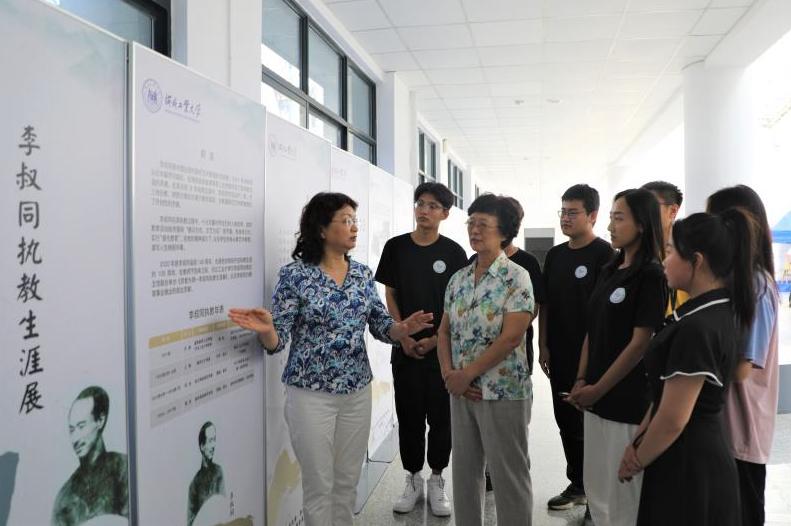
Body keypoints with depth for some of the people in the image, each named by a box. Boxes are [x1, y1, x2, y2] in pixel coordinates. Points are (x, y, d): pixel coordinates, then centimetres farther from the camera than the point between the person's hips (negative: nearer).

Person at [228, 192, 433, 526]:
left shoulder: (363, 273, 3)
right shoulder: (295, 275, -11)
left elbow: (381, 326, 6)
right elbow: (278, 340, -10)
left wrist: (404, 328, -15)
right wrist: (266, 329, -33)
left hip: (357, 391, 5)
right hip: (311, 394, -4)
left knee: (348, 481, 15)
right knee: (319, 485, 6)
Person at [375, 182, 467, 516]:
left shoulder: (454, 252, -1)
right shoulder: (396, 247, 3)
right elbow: (389, 295, 4)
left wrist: (436, 339, -11)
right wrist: (403, 337, -6)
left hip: (442, 348, -1)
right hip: (405, 348, 1)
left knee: (441, 416, 6)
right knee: (409, 416, 9)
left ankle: (437, 480, 22)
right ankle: (413, 479, 24)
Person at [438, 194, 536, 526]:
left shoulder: (516, 277, -11)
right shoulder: (458, 279, 7)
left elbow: (511, 337, -18)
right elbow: (444, 331, 9)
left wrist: (466, 374, -16)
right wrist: (448, 373, -7)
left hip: (503, 392, -6)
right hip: (461, 391, 6)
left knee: (509, 476, 6)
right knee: (464, 470, 16)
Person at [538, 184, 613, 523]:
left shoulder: (604, 254, -10)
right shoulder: (555, 254, 10)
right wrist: (543, 346, 9)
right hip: (560, 354, 7)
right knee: (567, 422, 15)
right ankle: (577, 485, 30)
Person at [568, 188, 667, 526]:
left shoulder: (650, 275, -13)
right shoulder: (610, 270, 10)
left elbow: (640, 343, -17)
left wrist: (598, 388, -13)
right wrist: (582, 381, 3)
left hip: (627, 400, -7)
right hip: (597, 397, 7)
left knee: (622, 496, 6)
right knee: (595, 488, 17)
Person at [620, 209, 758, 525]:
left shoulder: (696, 328, -26)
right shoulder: (717, 312, 6)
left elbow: (673, 419, -23)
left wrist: (636, 461, -7)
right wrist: (638, 442, 7)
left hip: (687, 467, -9)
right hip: (702, 456, 9)